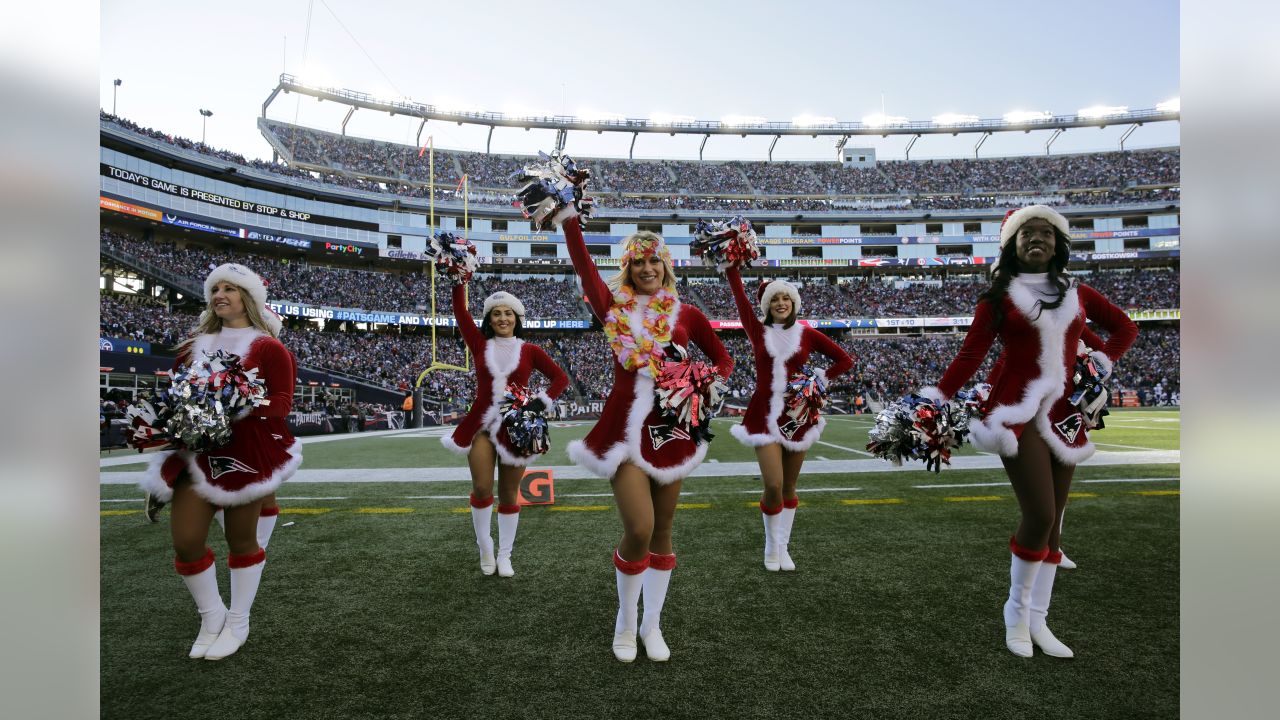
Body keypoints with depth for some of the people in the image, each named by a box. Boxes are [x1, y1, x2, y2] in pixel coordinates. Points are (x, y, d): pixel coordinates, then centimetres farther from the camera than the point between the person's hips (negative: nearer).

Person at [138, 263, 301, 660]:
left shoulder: (268, 348, -4)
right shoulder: (195, 345, 14)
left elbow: (282, 402, -10)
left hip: (248, 453, -5)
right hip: (197, 451, 5)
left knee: (241, 539, 7)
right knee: (185, 541, 3)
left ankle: (238, 624, 25)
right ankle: (211, 616, 27)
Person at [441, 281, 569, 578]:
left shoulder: (529, 351, 2)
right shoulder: (480, 345, 4)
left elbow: (561, 378, 3)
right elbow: (460, 309, -2)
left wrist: (543, 402, -11)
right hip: (481, 425, 0)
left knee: (509, 495, 7)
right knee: (482, 490, -8)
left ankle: (504, 556, 22)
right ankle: (485, 548, 17)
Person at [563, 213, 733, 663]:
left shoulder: (686, 315, 6)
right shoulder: (614, 305, 3)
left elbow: (723, 360, 13)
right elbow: (581, 259, -5)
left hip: (672, 430, 2)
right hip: (625, 429, -2)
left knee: (662, 530, 11)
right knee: (639, 530, -9)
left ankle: (652, 625, 30)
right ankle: (625, 623, 18)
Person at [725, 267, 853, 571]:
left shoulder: (807, 335, 2)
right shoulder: (758, 331, 1)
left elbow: (845, 360, 8)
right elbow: (740, 295, -4)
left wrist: (819, 379, -3)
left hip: (797, 415, 2)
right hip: (764, 416, -1)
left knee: (789, 487, 10)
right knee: (773, 486, -10)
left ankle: (783, 547, 25)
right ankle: (771, 547, 14)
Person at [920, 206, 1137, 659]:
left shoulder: (1078, 294, 12)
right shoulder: (999, 296, 0)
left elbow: (1124, 326, 23)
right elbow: (971, 354, -5)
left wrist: (1102, 362, 5)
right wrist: (936, 399, -16)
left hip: (1063, 413, 5)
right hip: (1017, 412, -5)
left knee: (1052, 520, 7)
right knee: (1040, 516, -12)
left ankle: (1037, 620, 18)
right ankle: (1017, 612, 10)